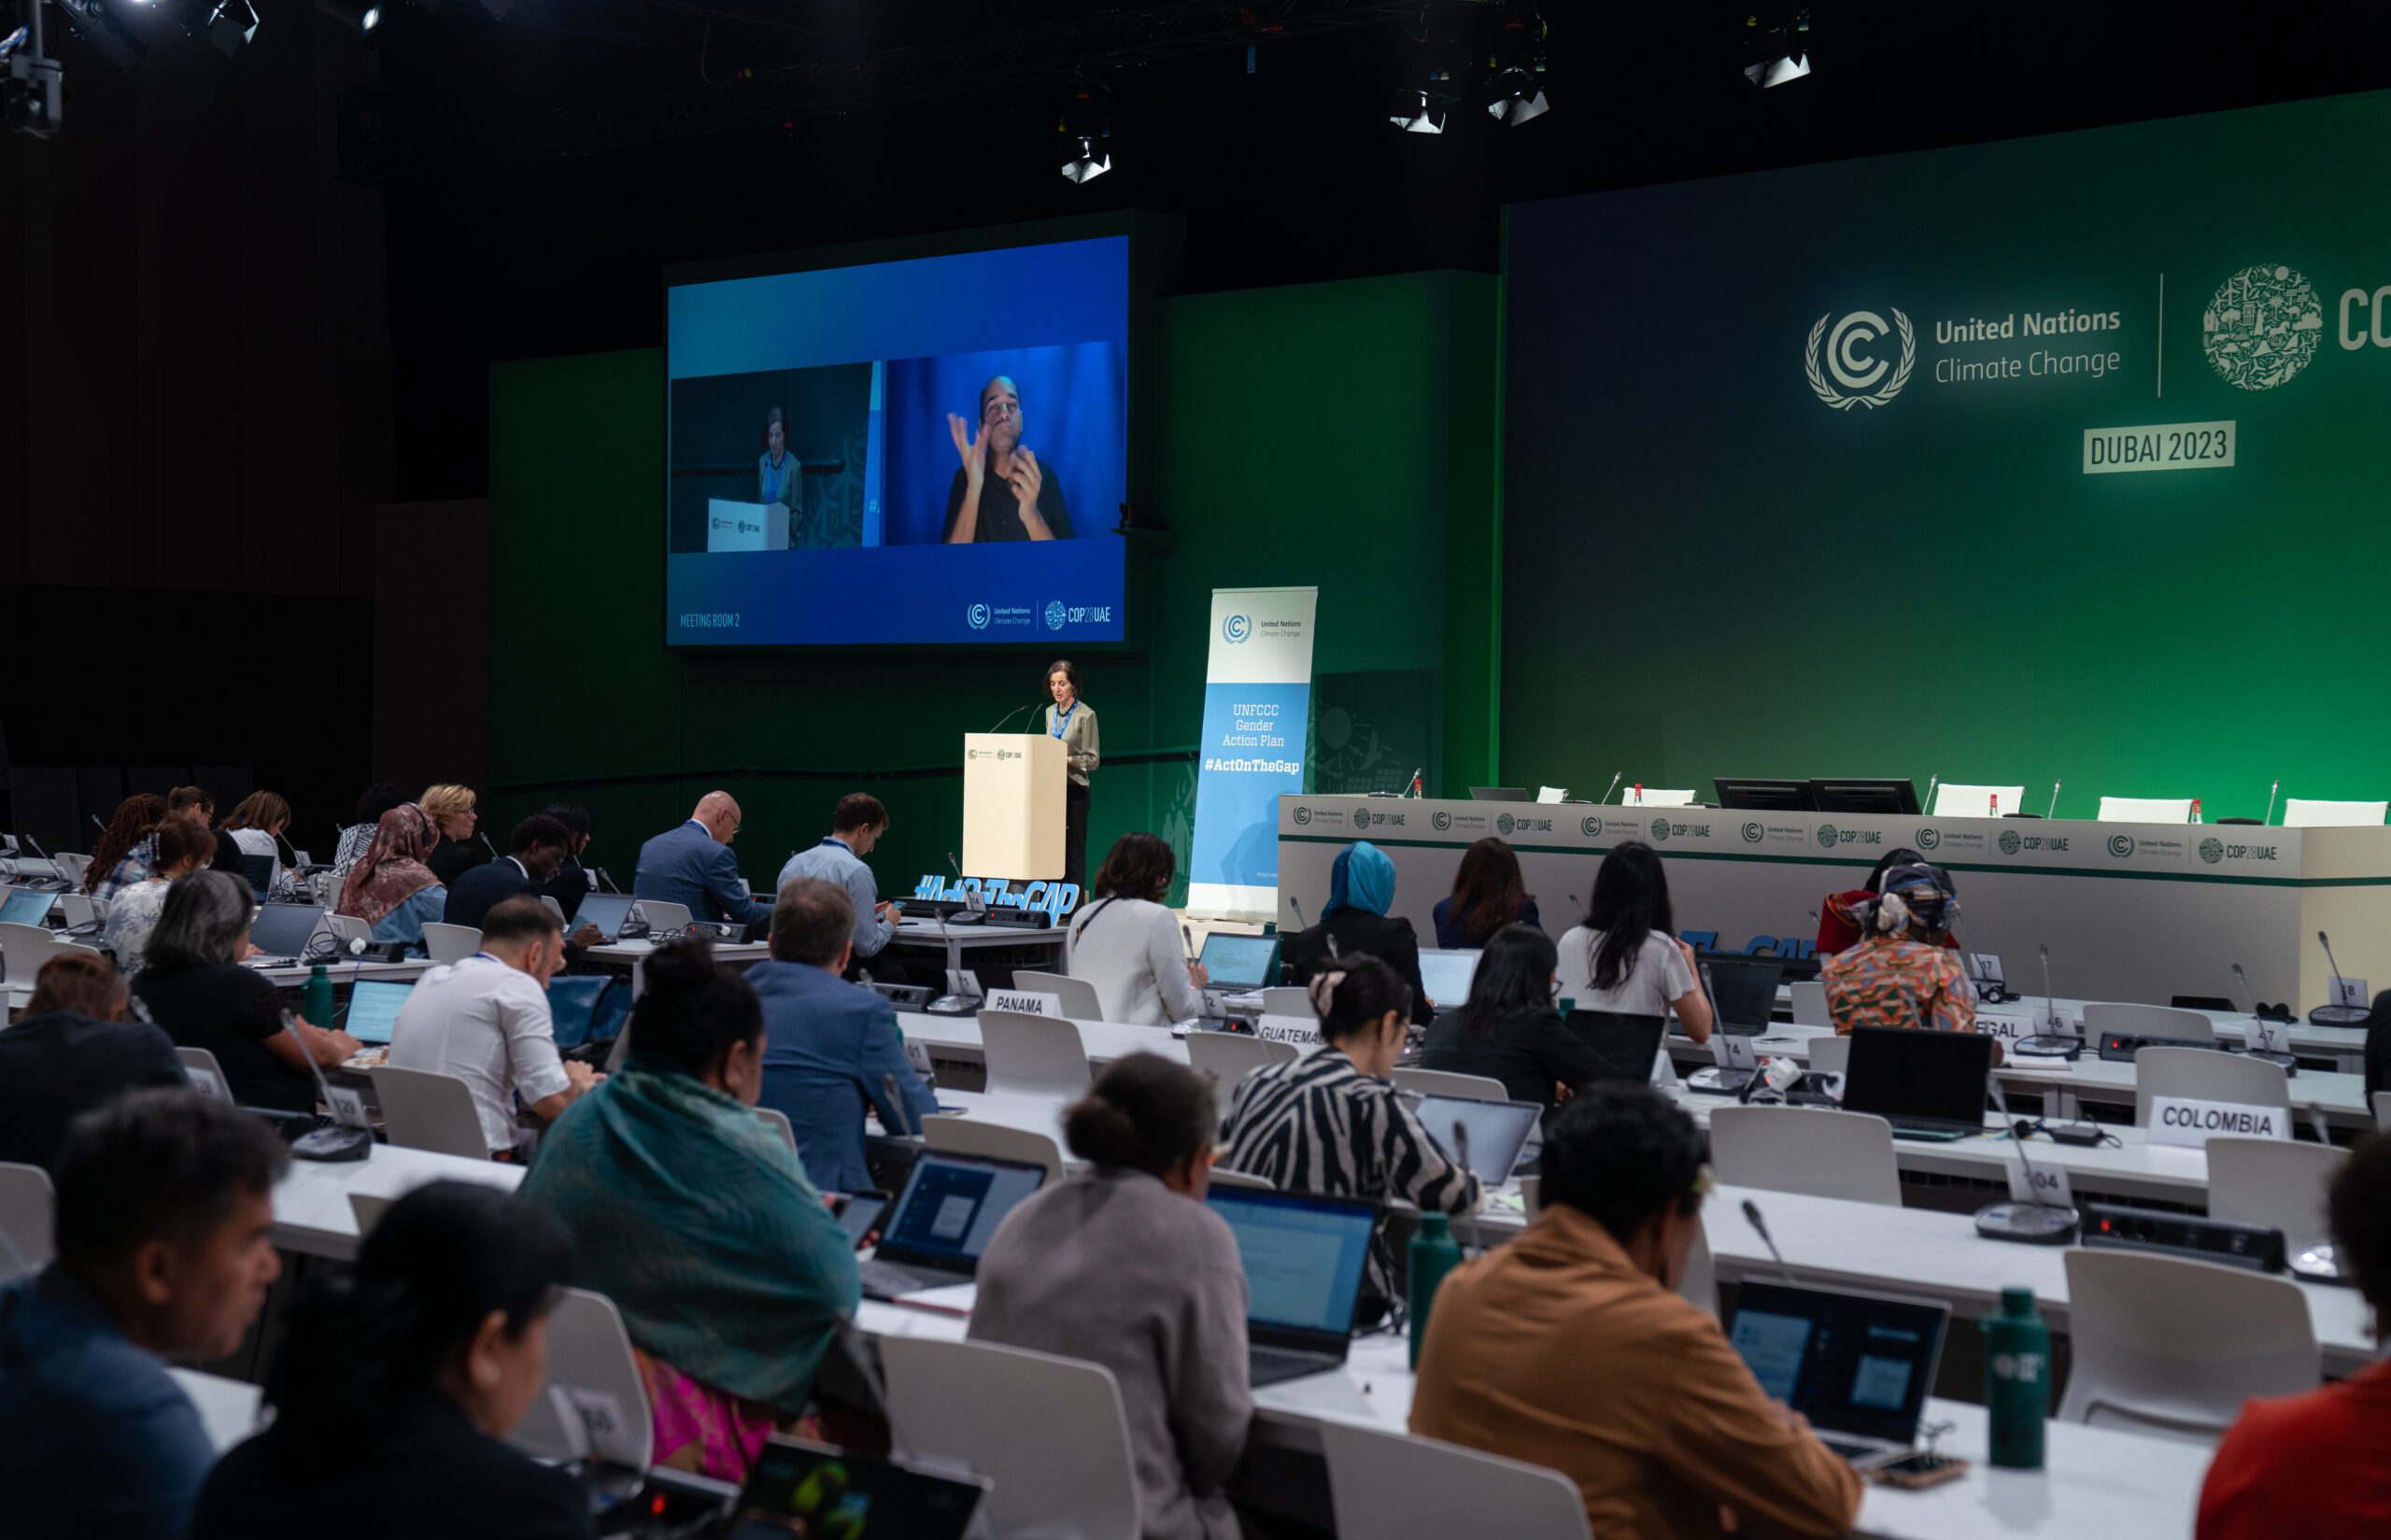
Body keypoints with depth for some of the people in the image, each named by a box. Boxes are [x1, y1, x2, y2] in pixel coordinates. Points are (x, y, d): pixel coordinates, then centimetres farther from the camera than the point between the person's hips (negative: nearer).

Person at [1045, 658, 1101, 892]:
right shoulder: (1050, 712, 12)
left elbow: (1092, 759, -8)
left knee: (1074, 850, -4)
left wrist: (1068, 760, -22)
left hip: (1074, 789, -6)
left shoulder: (1086, 715, -7)